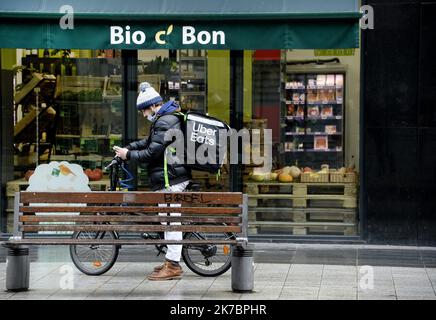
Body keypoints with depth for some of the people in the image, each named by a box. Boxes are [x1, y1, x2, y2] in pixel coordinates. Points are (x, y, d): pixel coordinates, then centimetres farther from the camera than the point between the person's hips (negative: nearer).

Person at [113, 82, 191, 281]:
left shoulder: (164, 122, -16)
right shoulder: (167, 119, 19)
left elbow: (152, 152, -20)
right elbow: (149, 142, 26)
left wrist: (128, 155, -8)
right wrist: (128, 148, 14)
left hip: (170, 180, -11)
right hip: (173, 177, 11)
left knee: (170, 220, -9)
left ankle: (173, 266, -7)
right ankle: (171, 261, 20)